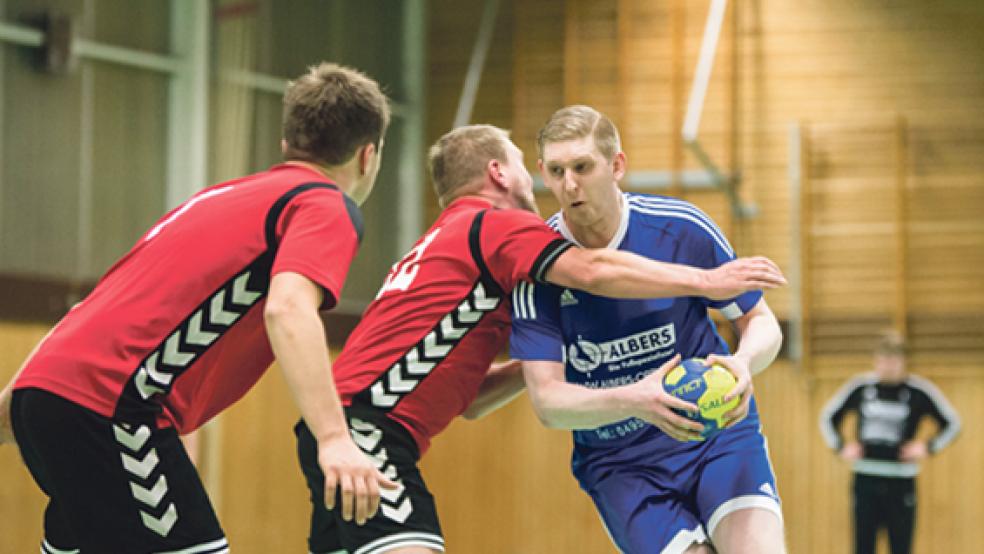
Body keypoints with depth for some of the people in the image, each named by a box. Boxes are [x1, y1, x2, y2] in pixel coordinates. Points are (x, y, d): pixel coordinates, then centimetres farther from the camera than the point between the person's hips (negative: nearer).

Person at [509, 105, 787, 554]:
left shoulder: (682, 228, -8)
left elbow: (760, 323, 4)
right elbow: (547, 401, -14)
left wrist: (743, 364, -21)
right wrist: (634, 402, -33)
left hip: (718, 433, 0)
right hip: (616, 463, 0)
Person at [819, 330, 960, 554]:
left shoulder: (920, 391, -3)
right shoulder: (860, 387, 3)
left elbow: (952, 424, 6)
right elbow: (828, 417, 16)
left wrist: (928, 447, -6)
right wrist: (840, 446, 3)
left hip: (901, 482, -2)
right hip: (866, 479, 2)